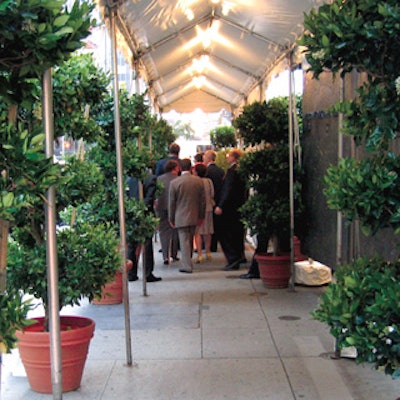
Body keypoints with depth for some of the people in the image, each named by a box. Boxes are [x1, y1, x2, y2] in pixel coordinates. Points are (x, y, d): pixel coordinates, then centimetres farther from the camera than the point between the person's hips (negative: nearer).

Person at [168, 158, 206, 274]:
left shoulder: (174, 183, -11)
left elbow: (171, 202, -6)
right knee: (190, 240, 17)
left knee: (184, 241, -1)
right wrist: (201, 216, 14)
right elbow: (203, 200, 4)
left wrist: (171, 218, 5)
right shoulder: (198, 181, -1)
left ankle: (187, 266, -3)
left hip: (181, 217, -4)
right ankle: (188, 262, 29)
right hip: (194, 216, 4)